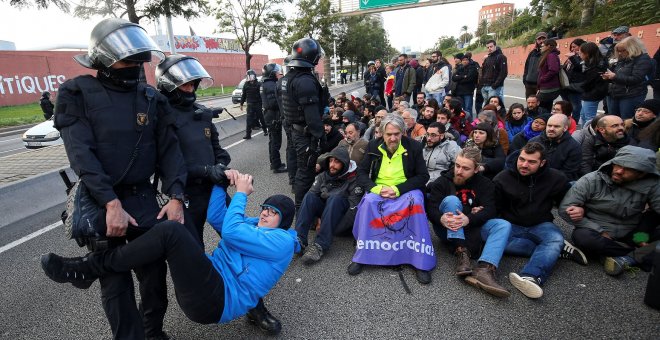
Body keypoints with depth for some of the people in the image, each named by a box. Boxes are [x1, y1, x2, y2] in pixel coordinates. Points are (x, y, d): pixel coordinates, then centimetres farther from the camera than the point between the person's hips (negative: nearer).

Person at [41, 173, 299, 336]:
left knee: (170, 231, -25)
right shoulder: (254, 226, 21)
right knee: (167, 230, 2)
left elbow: (230, 231, -16)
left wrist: (241, 193, -4)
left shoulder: (282, 241, -6)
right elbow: (216, 218, 13)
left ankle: (86, 271, -12)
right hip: (211, 284, 9)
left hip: (217, 301, -9)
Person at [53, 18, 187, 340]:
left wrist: (175, 196, -10)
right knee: (116, 284, 6)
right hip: (100, 203, -3)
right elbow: (82, 154, -14)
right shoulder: (78, 93, -4)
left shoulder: (151, 97, 6)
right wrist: (111, 204, -22)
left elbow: (169, 150, 1)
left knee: (155, 273, 11)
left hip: (143, 199, 3)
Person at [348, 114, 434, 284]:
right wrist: (377, 188, -18)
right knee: (368, 202, -33)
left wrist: (398, 189, -18)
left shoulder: (414, 146, -2)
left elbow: (423, 176, -3)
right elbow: (361, 174, 3)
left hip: (406, 190, -1)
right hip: (378, 190, 1)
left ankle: (421, 261, -24)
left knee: (415, 202, -35)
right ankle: (362, 256, -21)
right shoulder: (373, 146, 2)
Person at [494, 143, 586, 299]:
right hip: (512, 225, -1)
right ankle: (559, 249, -24)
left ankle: (531, 277, -57)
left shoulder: (556, 178, -1)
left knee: (556, 238, -33)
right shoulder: (502, 179, -6)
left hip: (541, 225, 1)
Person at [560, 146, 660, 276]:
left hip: (630, 236, 2)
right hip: (597, 232, -2)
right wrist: (600, 232, -18)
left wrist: (642, 234, -26)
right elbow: (565, 209, -18)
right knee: (581, 236, -36)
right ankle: (640, 255, -19)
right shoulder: (591, 180, -15)